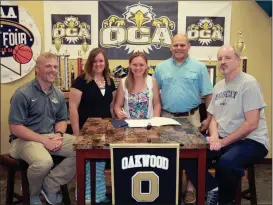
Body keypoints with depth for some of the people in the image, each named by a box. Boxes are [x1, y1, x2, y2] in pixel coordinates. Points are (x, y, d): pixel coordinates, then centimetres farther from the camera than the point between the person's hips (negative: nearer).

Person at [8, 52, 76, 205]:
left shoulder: (59, 95, 7)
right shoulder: (23, 94, -13)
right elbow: (15, 128, -16)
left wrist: (58, 135, -8)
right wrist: (44, 140, -21)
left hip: (52, 136, 6)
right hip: (25, 139, -6)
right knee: (43, 162, -37)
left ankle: (50, 185, -3)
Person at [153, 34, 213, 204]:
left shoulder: (199, 67, -2)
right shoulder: (161, 67, 5)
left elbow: (208, 95, -2)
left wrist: (209, 118, -5)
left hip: (191, 117, -2)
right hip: (167, 117, 2)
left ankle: (190, 188, 19)